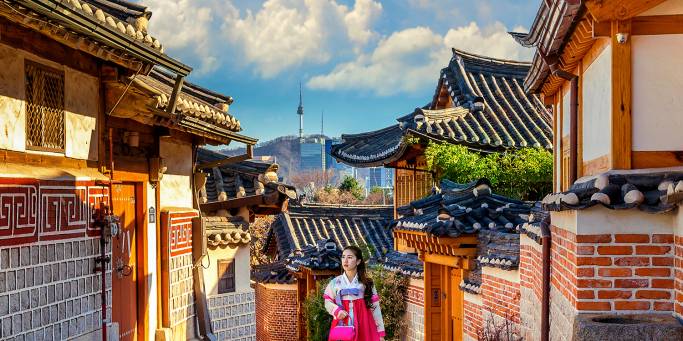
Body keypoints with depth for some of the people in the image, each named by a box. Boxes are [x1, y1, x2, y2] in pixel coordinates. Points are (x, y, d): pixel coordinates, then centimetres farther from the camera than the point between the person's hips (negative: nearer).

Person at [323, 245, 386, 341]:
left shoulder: (366, 283, 4)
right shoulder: (335, 282, 5)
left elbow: (375, 308, 4)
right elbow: (328, 303, 9)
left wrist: (380, 332, 2)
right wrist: (337, 311, -13)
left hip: (363, 328, 0)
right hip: (342, 327, 0)